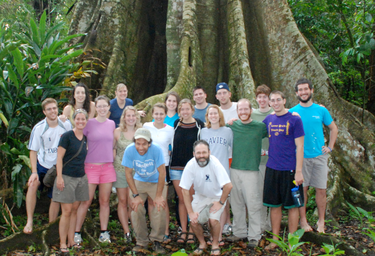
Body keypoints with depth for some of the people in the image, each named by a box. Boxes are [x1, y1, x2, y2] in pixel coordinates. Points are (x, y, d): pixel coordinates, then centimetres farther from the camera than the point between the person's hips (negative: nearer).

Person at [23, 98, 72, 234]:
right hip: (43, 164, -1)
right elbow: (33, 151, -10)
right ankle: (29, 221, -15)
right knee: (32, 185, -25)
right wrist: (34, 172, -19)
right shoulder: (38, 128, -13)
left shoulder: (66, 125, -11)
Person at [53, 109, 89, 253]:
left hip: (81, 178, 6)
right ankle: (63, 244, 5)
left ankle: (71, 241, 18)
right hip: (67, 177, -6)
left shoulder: (85, 138, 9)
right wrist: (59, 177, -16)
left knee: (75, 210, 10)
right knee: (67, 211, -5)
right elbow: (59, 158, -11)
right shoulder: (67, 136, -9)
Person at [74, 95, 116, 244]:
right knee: (86, 201, -2)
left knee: (105, 201, 7)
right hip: (91, 166, -3)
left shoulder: (112, 124, 9)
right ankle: (77, 233, 8)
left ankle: (104, 233, 15)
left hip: (108, 167, 4)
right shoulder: (89, 123, -3)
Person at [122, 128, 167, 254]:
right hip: (139, 181, 2)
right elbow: (128, 173, -13)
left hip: (156, 182, -2)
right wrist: (136, 195, -15)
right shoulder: (129, 150, -23)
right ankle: (141, 241, 8)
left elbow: (162, 172, -22)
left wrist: (159, 195, -20)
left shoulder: (156, 150, -29)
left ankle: (157, 241, 4)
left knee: (160, 207, -15)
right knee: (136, 208, -10)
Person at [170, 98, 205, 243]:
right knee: (181, 199, 8)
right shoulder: (176, 124, 7)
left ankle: (192, 231, 13)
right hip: (176, 167, 3)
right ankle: (183, 231, 17)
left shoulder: (199, 125, -2)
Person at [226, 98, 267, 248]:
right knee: (236, 204, 11)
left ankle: (254, 236, 9)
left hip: (252, 170, -3)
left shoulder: (260, 126, 2)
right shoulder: (232, 126, 6)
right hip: (234, 169, 3)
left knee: (253, 204, -2)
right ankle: (239, 232, 24)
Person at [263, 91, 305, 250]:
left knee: (292, 206, 6)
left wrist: (298, 171, -13)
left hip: (289, 169, -4)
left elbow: (299, 147, -8)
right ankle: (275, 239, 23)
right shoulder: (268, 120, 7)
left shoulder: (294, 119, -6)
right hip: (272, 168, 4)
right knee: (274, 205, 11)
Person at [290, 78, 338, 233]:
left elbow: (333, 129, 15)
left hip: (319, 155, 1)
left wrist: (330, 147, 6)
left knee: (321, 189, 4)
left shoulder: (321, 110, 3)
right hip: (301, 156, -1)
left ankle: (321, 221, 18)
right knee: (302, 188, 3)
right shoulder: (292, 112, 0)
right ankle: (303, 220, 16)